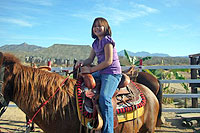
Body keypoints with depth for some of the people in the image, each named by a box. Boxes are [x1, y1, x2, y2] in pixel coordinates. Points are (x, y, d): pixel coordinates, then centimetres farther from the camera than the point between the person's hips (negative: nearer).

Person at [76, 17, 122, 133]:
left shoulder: (107, 40, -9)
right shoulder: (96, 43, 18)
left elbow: (108, 61, -16)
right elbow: (90, 59, 18)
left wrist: (91, 69, -14)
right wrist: (82, 63, -6)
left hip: (112, 73, -10)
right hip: (100, 72, 10)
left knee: (104, 98, -29)